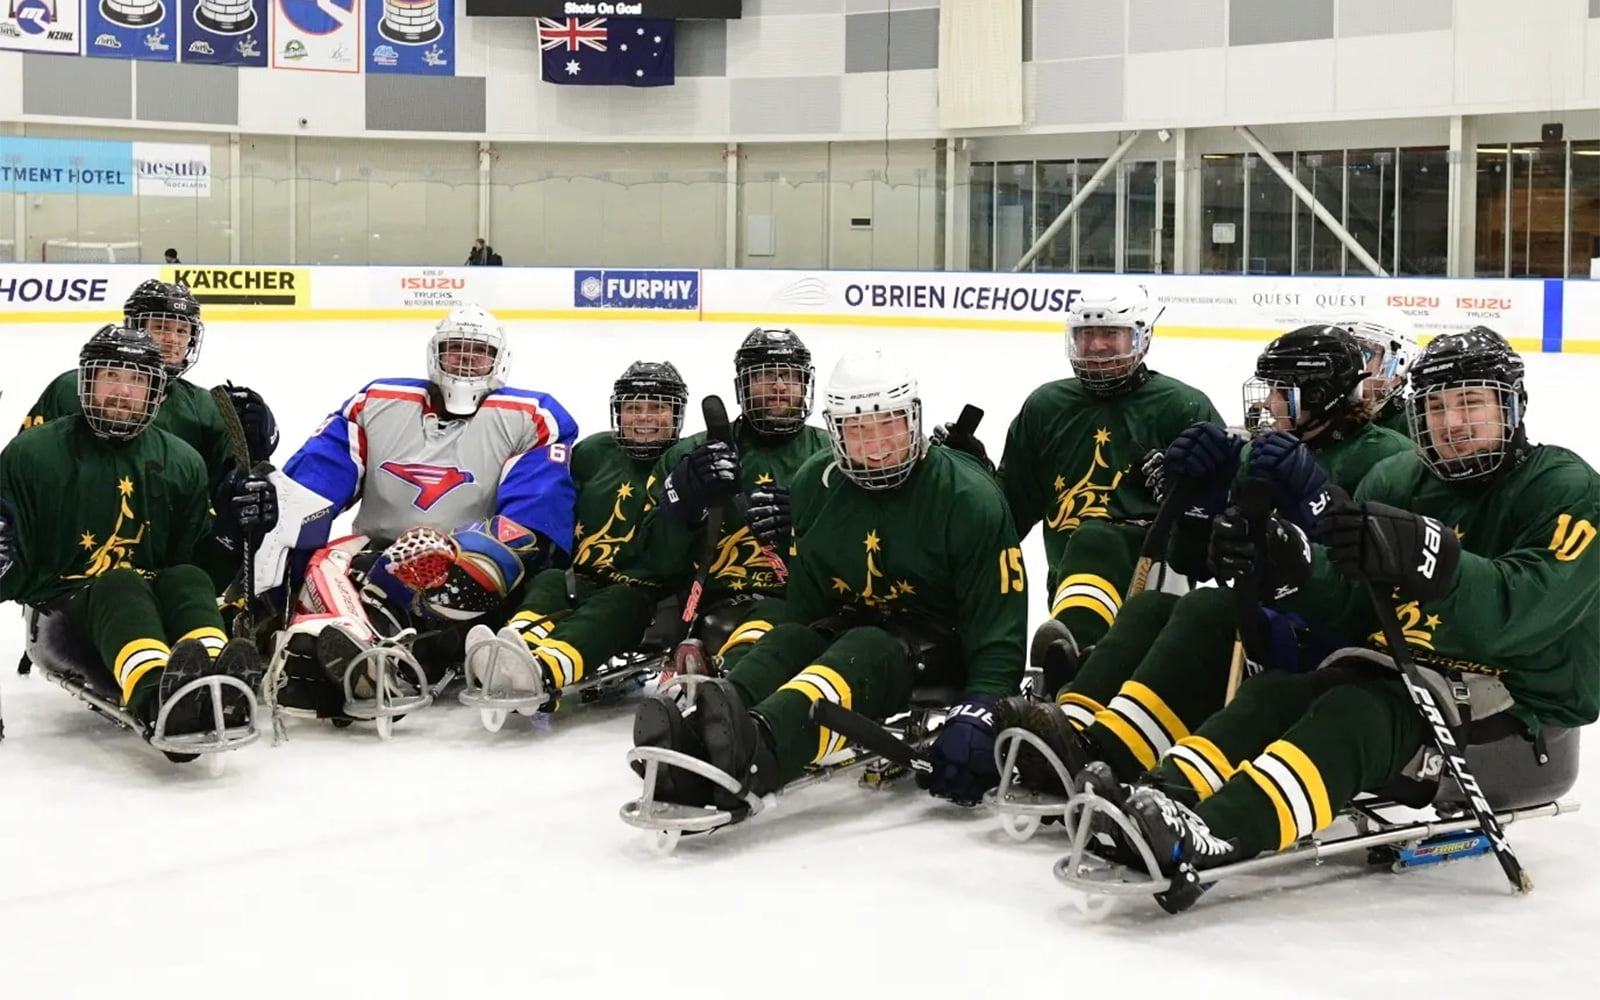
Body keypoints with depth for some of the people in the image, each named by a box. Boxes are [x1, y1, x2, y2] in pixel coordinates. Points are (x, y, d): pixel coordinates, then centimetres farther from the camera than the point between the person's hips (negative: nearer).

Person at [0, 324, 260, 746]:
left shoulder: (181, 462, 11)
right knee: (120, 587, -35)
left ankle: (213, 685, -61)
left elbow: (197, 555, 13)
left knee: (188, 581, -29)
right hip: (62, 614, -3)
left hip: (152, 597, 3)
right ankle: (153, 692, -69)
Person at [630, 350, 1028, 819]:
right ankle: (699, 749, -57)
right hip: (851, 629, 5)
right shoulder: (813, 486, -1)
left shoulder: (967, 496, -15)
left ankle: (755, 751, -67)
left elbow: (1000, 625, -19)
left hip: (945, 648, -5)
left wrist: (980, 709, -34)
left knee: (864, 653, -35)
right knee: (787, 642, -26)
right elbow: (805, 607, 9)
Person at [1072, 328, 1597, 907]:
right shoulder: (1395, 483, 10)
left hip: (1520, 698, -7)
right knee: (1277, 694, -17)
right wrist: (1294, 565, -17)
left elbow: (1522, 609, -26)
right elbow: (1354, 607, 5)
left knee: (1359, 711, -31)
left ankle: (1222, 830, -53)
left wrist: (1424, 556, -42)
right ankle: (1163, 799, -38)